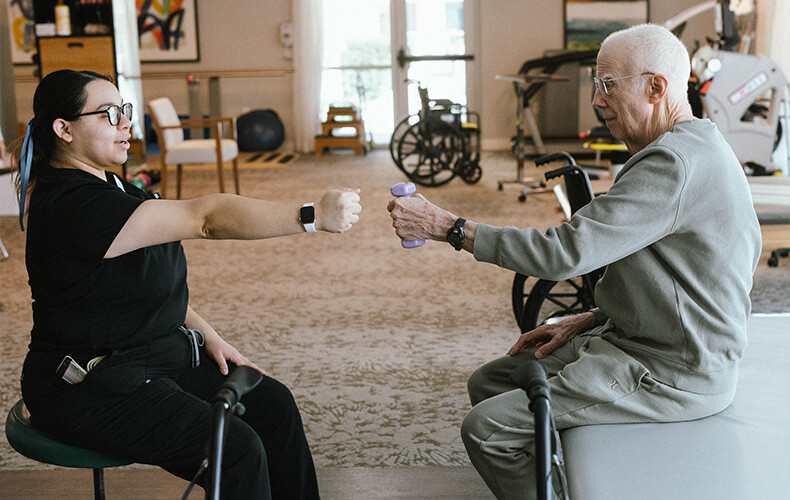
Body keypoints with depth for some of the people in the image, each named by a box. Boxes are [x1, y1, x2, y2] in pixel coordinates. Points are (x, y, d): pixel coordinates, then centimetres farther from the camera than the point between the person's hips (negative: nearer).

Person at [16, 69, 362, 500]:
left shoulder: (105, 185, 9)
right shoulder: (72, 206, -25)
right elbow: (205, 217, -32)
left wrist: (208, 335, 7)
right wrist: (314, 215, -34)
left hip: (160, 355, 10)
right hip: (92, 390, -10)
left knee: (272, 404, 3)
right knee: (237, 450, -21)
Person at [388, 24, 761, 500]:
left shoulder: (675, 164, -23)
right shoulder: (692, 149, 11)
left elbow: (565, 251, -27)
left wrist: (446, 226, -21)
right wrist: (584, 322, 9)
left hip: (673, 373, -10)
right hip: (637, 339, 10)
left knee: (487, 428, -14)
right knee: (489, 382, 12)